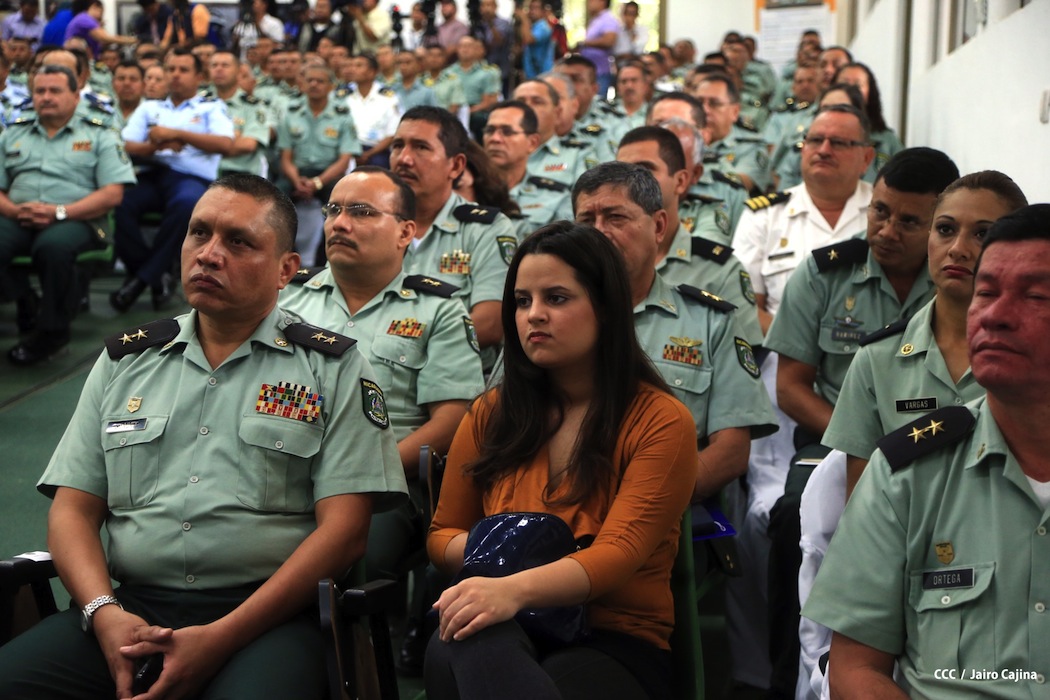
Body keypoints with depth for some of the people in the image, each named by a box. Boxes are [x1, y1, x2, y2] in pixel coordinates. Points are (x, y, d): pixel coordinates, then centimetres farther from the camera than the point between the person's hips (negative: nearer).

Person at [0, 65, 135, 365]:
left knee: (53, 246, -39)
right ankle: (26, 304, -6)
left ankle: (52, 328, -17)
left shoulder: (99, 136, 11)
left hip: (76, 220, -3)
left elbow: (112, 194, -1)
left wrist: (60, 212, -13)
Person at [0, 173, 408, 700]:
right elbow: (73, 509, 14)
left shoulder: (334, 368, 6)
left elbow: (343, 529, -4)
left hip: (266, 615, -3)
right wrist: (105, 614, -7)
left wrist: (221, 638, -14)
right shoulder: (125, 360, 18)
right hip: (130, 604, 3)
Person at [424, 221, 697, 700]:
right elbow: (442, 535, 21)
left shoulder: (661, 422, -1)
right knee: (461, 644, -38)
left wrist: (515, 589, -35)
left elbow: (618, 554, -14)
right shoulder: (491, 414, 13)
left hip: (616, 641, -3)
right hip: (506, 630, 3)